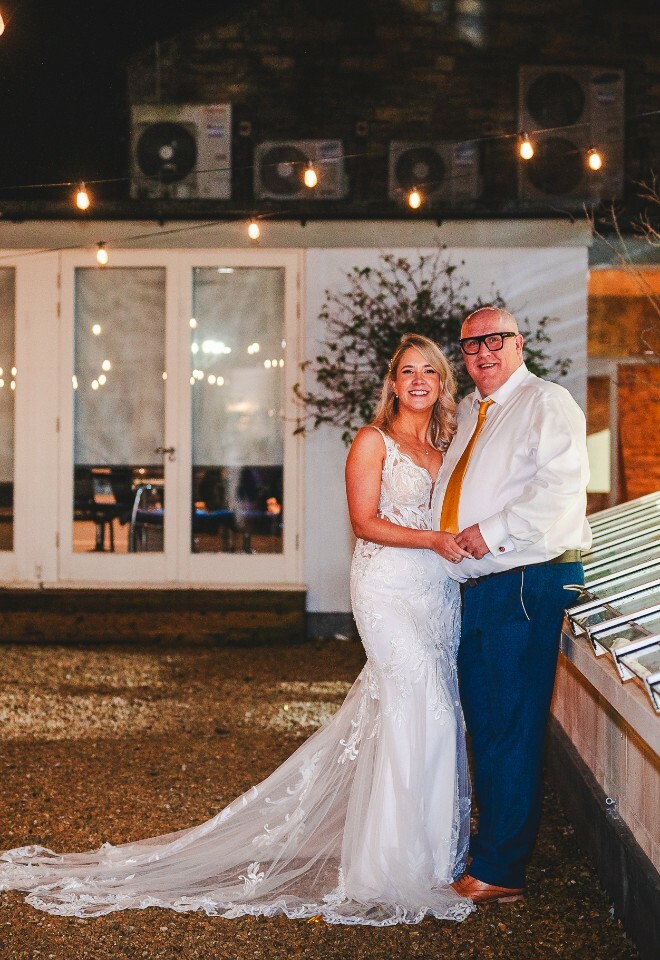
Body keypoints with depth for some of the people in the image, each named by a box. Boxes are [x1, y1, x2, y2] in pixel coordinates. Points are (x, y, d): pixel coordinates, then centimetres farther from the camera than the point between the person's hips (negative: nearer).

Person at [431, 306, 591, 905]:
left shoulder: (547, 403, -7)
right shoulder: (466, 412, 19)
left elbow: (562, 487, -20)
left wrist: (491, 533, -19)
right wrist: (447, 539, 15)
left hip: (528, 583, -8)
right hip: (477, 585, 9)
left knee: (513, 726, -5)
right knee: (481, 721, 15)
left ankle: (501, 871, 1)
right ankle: (489, 841, 28)